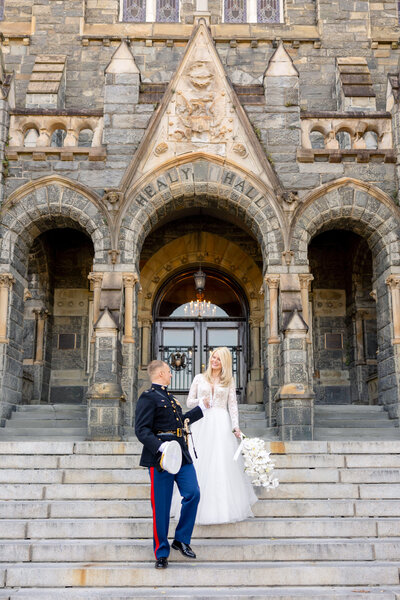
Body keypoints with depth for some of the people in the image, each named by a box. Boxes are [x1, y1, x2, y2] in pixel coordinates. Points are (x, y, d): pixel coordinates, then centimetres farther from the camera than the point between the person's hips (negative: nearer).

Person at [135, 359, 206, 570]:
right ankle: (161, 553, 14)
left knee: (193, 494, -3)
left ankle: (181, 540, 16)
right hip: (161, 458, -8)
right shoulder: (148, 397, -8)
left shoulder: (168, 396, 21)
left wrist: (201, 408, 40)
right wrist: (160, 446, -29)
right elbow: (141, 430, -16)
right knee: (161, 507, 0)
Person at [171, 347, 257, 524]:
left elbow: (232, 405, 2)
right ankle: (202, 507, 6)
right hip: (201, 424, 1)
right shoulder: (199, 378, 10)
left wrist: (235, 426, -8)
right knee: (200, 465, -1)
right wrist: (200, 401, -9)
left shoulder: (229, 381, 9)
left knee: (222, 463, -4)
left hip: (221, 425, -1)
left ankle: (222, 507, 4)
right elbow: (189, 402, 12)